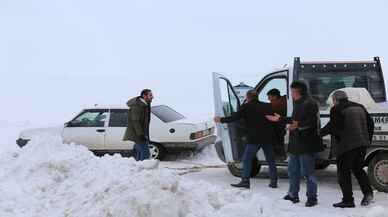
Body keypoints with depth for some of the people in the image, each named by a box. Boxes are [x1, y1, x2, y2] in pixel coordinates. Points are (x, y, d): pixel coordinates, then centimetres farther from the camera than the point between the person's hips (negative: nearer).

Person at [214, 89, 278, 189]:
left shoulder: (247, 107, -4)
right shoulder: (267, 106, 10)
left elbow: (234, 117, -3)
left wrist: (221, 120, 9)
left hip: (255, 139, -5)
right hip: (268, 138, 5)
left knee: (247, 159, 4)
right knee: (270, 160, 12)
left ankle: (245, 181, 0)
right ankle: (274, 181, 14)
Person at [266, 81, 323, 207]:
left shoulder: (309, 103, -15)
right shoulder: (298, 103, 17)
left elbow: (310, 122, -26)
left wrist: (298, 126, -39)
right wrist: (280, 119, 33)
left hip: (307, 145, -10)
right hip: (296, 144, 10)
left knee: (307, 172, -3)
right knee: (293, 170, 17)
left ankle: (312, 197, 9)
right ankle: (293, 195, 29)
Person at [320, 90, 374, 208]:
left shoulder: (337, 110, -6)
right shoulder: (359, 107, 16)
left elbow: (332, 126, -18)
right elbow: (370, 124, 15)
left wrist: (320, 133, -7)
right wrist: (368, 140, 19)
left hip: (346, 145, -7)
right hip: (362, 144, 7)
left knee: (344, 171, 3)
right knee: (358, 169, 21)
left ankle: (348, 200, 2)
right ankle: (368, 192, 5)